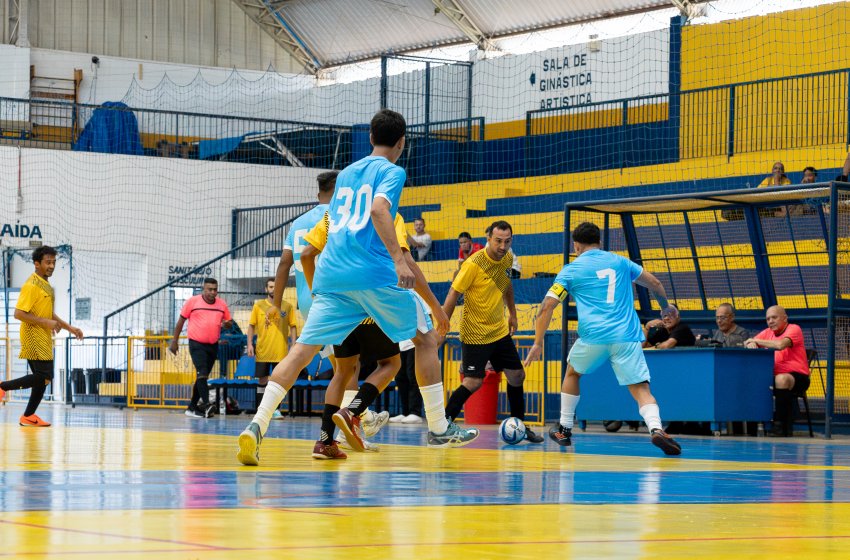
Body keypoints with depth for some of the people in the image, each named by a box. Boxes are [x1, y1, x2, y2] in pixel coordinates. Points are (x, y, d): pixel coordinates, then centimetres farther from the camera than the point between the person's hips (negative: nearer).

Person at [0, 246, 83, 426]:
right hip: (34, 338, -9)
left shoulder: (46, 285, 16)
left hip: (44, 339, 9)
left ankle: (28, 416, 12)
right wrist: (45, 322, -20)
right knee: (43, 377, -15)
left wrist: (69, 328, 21)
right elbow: (19, 313, -20)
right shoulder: (31, 286, -14)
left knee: (42, 378, 7)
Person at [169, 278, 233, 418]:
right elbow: (181, 320, 3)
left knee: (203, 377, 11)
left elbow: (230, 322, 15)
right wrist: (174, 341, 2)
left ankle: (192, 407, 20)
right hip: (196, 344, -5)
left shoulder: (222, 304, 6)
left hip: (213, 345, 5)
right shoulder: (192, 301, -3)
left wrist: (226, 324, -11)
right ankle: (206, 404, -29)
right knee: (202, 373, -20)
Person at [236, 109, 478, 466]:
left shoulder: (346, 173, 24)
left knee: (302, 350, 0)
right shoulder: (392, 172, 3)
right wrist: (399, 259, -25)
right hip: (373, 273, -5)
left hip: (331, 273, 5)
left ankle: (257, 426, -18)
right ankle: (439, 430, 12)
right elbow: (378, 209, -17)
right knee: (426, 339, 12)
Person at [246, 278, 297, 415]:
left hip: (281, 351, 0)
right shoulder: (258, 305, 4)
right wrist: (250, 344, -2)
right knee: (262, 379, 4)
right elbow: (251, 325, 6)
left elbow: (293, 326, 6)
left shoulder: (287, 306, 3)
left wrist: (293, 345, -3)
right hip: (262, 351, 0)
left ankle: (276, 409, 7)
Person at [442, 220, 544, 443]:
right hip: (475, 334, -7)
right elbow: (453, 294, -17)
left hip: (500, 331, 7)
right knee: (473, 382, -12)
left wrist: (512, 313, 20)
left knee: (517, 376, 10)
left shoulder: (508, 258, -1)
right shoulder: (474, 264, -21)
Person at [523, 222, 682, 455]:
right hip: (626, 337, 1)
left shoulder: (571, 270, 9)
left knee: (573, 373, 27)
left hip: (593, 337, -1)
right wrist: (666, 307, 40)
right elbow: (655, 284, 22)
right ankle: (656, 428, -30)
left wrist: (538, 343, 6)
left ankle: (564, 429, 31)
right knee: (641, 388, -2)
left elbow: (547, 307, 2)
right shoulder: (620, 262, 16)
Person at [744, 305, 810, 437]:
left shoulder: (794, 329, -7)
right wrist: (751, 344, -12)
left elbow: (780, 345, -25)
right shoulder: (768, 332, 13)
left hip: (797, 378, -6)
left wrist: (757, 341, -15)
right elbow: (748, 343, 13)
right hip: (774, 377, 7)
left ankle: (780, 425, -30)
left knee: (781, 379, -37)